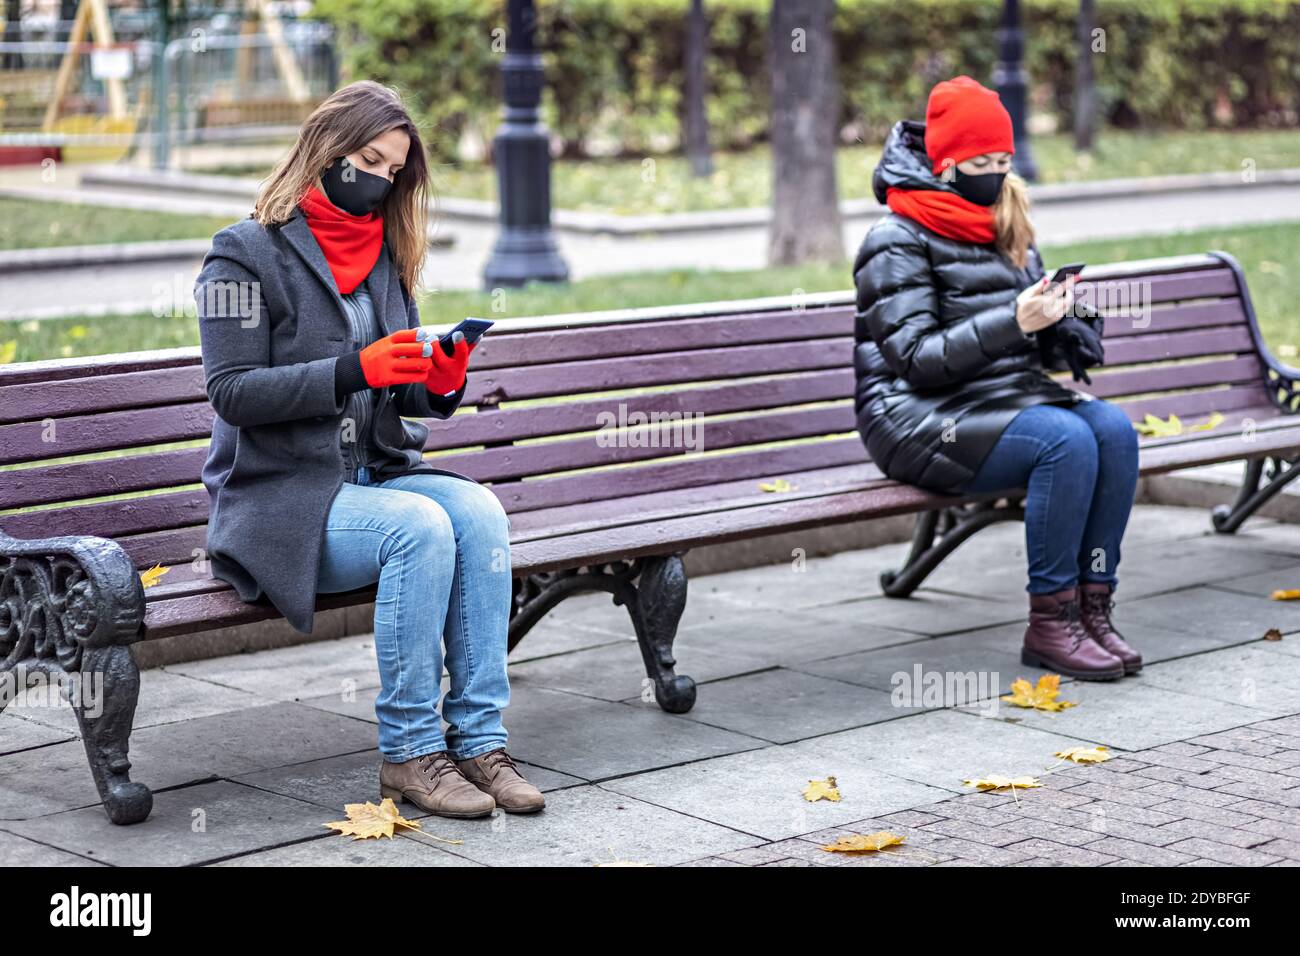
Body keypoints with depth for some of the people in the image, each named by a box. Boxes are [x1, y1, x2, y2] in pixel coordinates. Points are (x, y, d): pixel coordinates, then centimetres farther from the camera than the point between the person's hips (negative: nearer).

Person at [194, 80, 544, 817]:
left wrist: (441, 383, -9)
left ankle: (479, 737, -23)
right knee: (421, 527, -31)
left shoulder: (386, 255, 15)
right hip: (281, 496, -6)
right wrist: (355, 369, -24)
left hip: (375, 473, 6)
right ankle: (410, 752, -23)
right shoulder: (248, 254, -4)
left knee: (479, 510, -25)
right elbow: (233, 391, -13)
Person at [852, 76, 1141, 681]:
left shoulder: (1007, 230, 16)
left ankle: (1092, 607, -17)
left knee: (1113, 428, -21)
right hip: (921, 420, -7)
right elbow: (915, 359, -15)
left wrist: (1056, 319, -6)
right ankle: (1050, 624, -22)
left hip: (1012, 397, 7)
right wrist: (1013, 322, -23)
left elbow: (1045, 353, 18)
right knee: (1067, 438, -29)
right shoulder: (897, 242, -6)